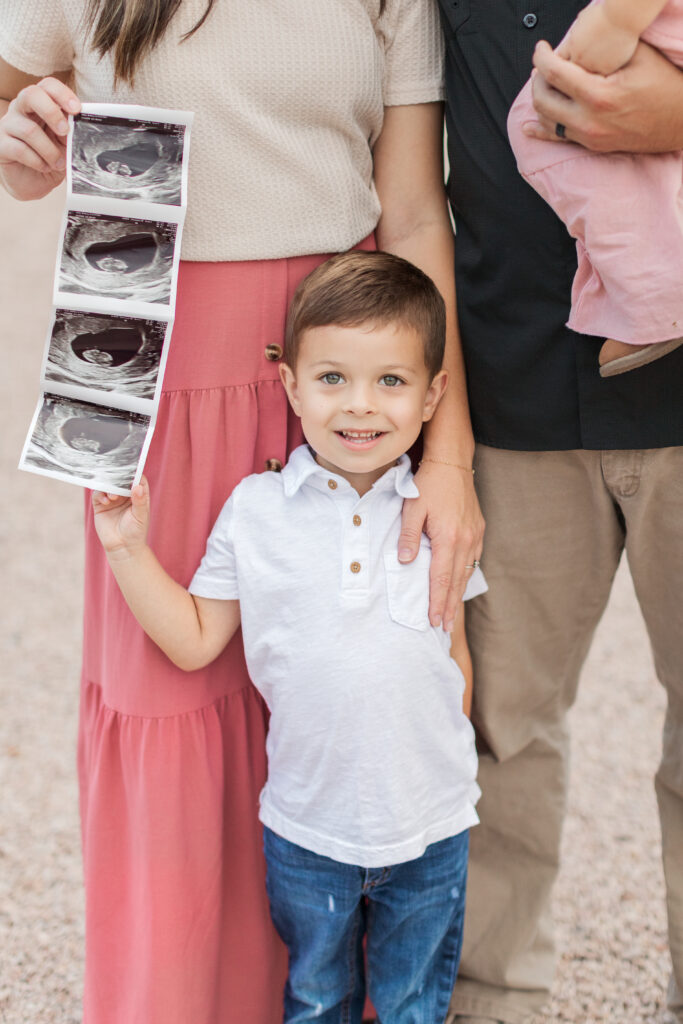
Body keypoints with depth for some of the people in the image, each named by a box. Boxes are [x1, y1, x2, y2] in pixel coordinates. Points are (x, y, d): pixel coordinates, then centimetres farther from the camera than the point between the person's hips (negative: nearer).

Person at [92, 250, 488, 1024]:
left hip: (430, 827, 1)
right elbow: (194, 641, -4)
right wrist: (127, 547, -12)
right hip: (306, 824, 0)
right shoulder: (254, 511, -8)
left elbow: (453, 651, 6)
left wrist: (447, 767, 10)